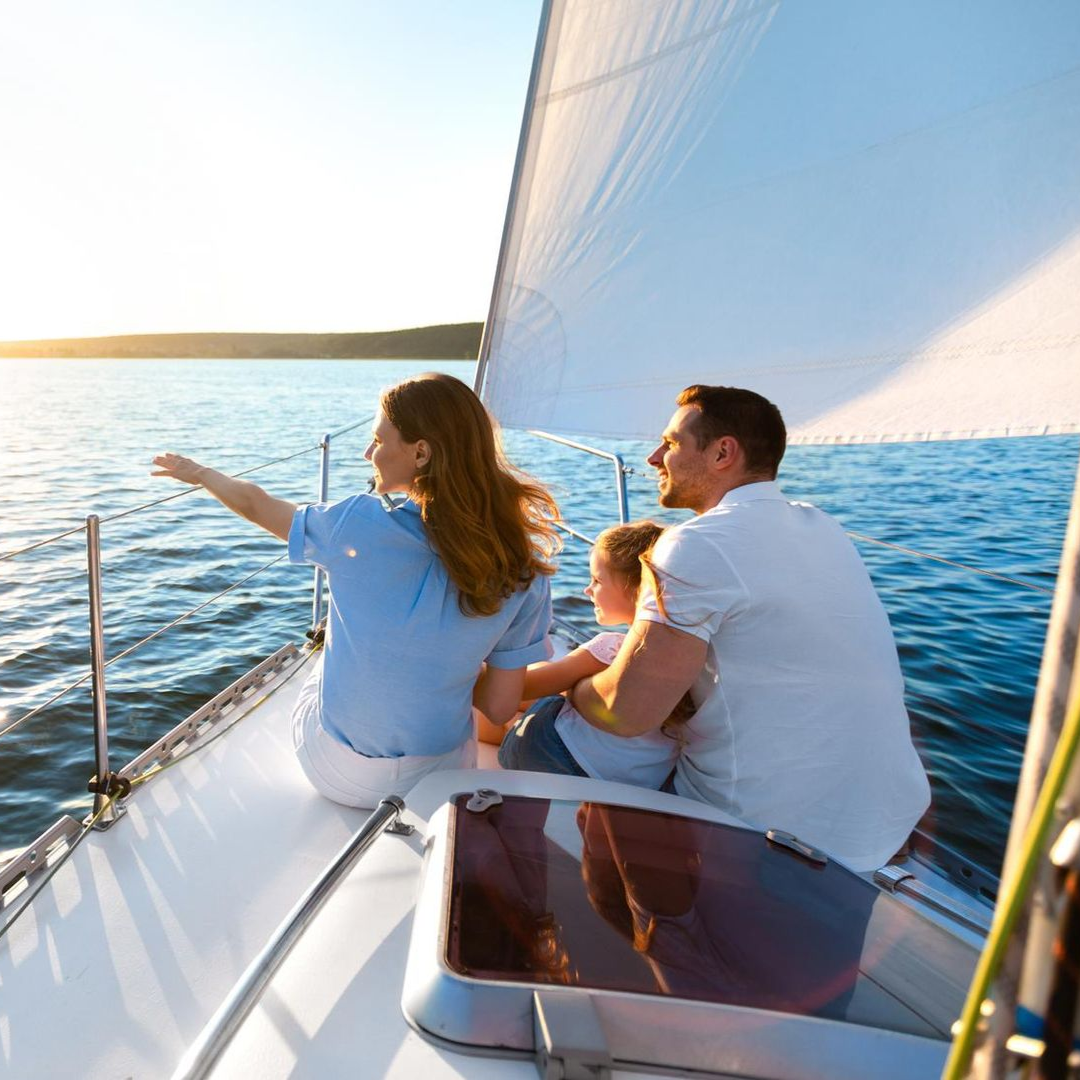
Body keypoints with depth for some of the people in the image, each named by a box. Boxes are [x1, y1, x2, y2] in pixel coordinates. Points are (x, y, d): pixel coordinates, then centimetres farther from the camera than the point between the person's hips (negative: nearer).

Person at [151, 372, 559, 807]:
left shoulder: (357, 525, -22)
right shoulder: (521, 570, -18)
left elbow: (255, 504, -1)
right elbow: (500, 707, -11)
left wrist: (197, 471, 19)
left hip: (335, 773, -1)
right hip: (442, 777, 2)